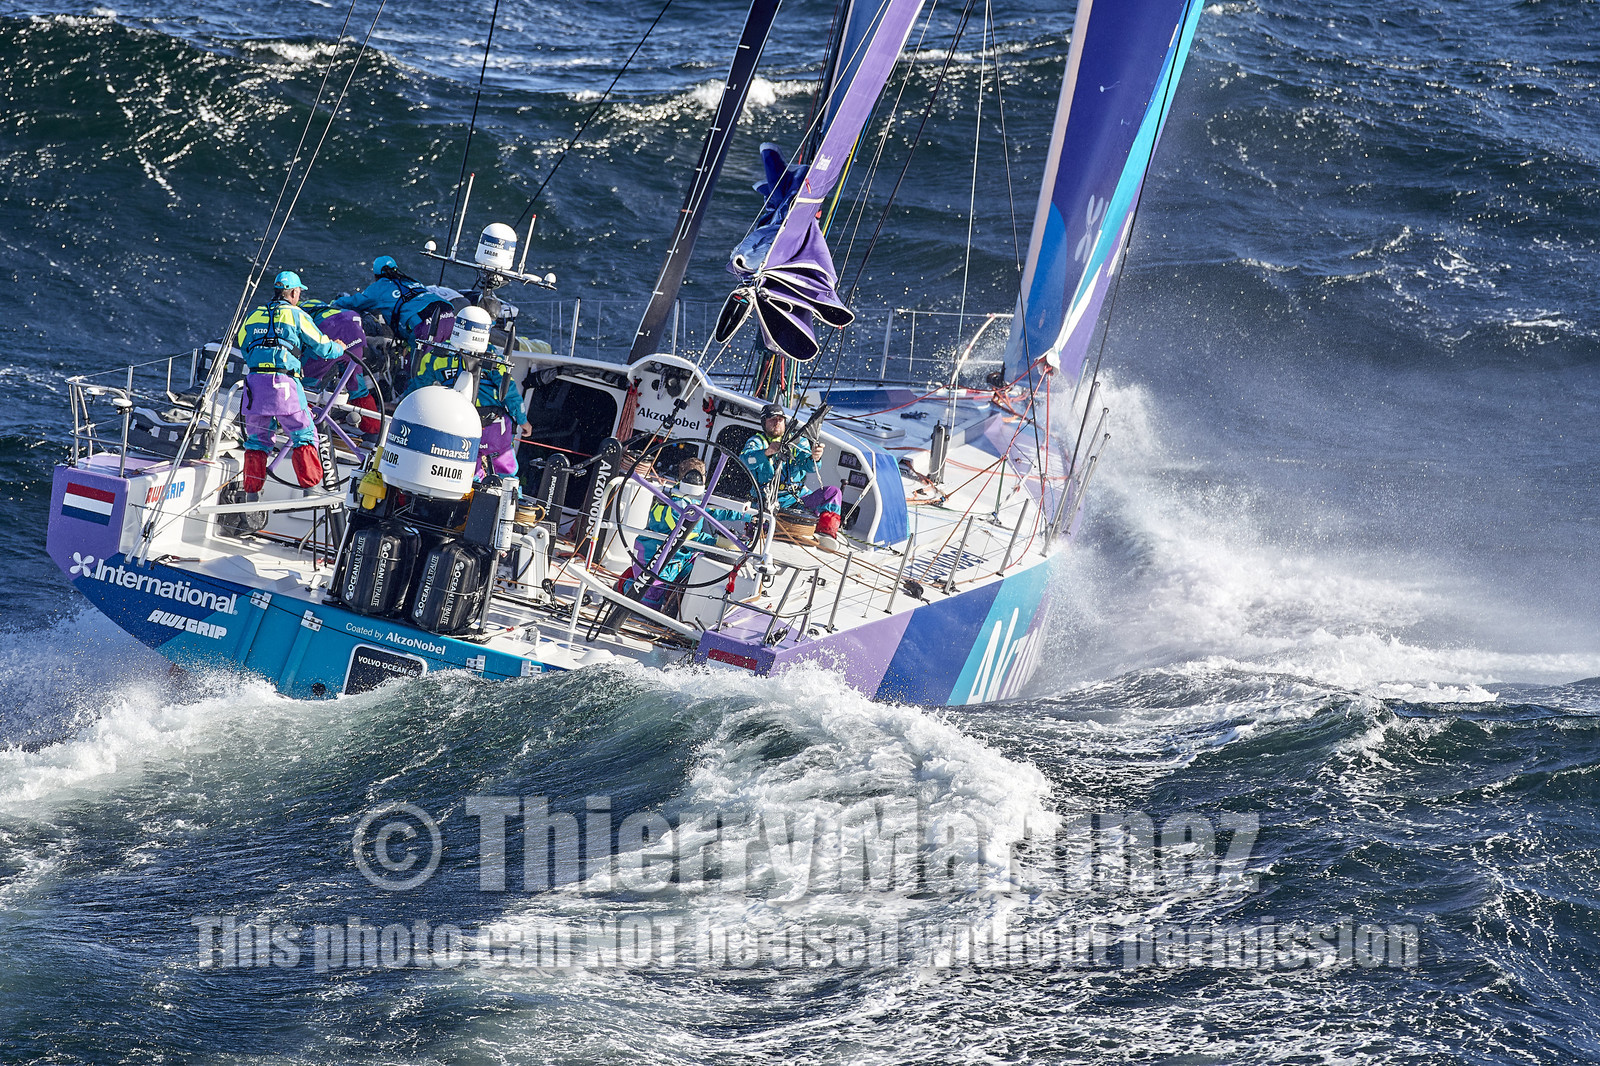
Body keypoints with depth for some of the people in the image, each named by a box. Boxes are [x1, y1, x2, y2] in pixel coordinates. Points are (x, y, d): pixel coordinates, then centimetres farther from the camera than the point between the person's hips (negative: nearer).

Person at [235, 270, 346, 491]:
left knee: (257, 437, 15)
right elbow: (321, 347, 9)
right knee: (304, 434, 5)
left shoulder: (254, 316, 18)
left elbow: (243, 347, 27)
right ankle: (310, 483, -3)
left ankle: (252, 488, 12)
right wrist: (339, 349, 30)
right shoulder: (296, 315, 5)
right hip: (283, 382, -4)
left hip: (254, 381, 4)